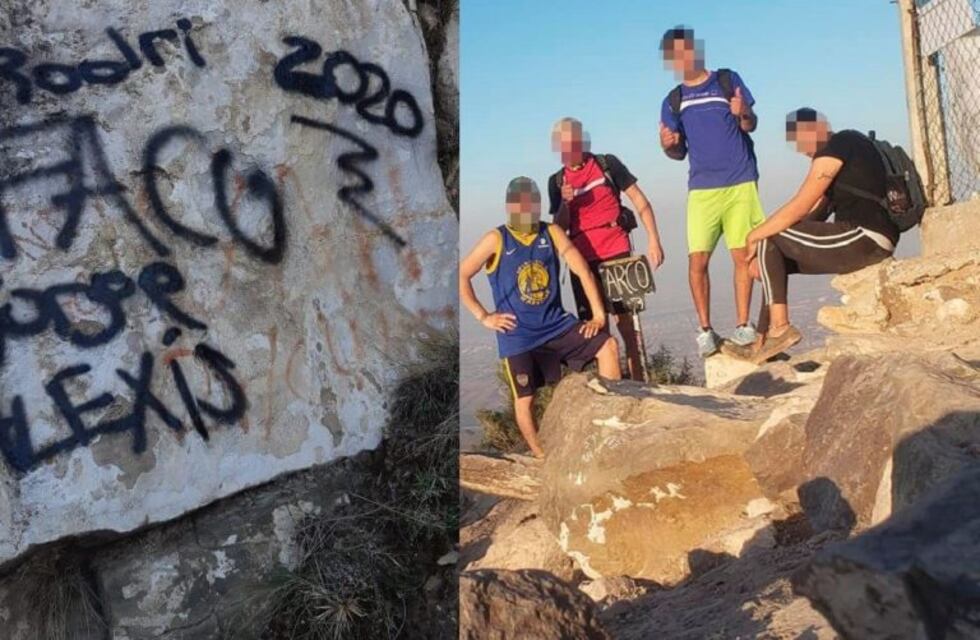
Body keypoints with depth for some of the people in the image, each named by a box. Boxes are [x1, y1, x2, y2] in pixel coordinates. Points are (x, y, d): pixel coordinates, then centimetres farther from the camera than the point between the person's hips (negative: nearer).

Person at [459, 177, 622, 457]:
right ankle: (540, 456, 18)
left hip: (556, 324, 3)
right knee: (525, 398, 0)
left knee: (608, 345, -11)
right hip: (518, 334, -3)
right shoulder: (497, 239, -7)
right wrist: (484, 316, -7)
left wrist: (598, 314, -9)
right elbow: (462, 276, -5)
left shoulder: (551, 233, 0)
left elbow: (582, 270, -3)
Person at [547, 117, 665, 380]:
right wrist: (564, 203, -11)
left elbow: (640, 201, 2)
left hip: (616, 253, -3)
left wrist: (653, 239, -7)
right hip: (582, 258, 3)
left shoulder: (607, 164, 1)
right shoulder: (557, 181, 10)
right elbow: (559, 228, 9)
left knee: (624, 319, -2)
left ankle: (637, 379, 2)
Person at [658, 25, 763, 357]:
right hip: (702, 188, 2)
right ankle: (705, 330, 3)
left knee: (742, 254, -1)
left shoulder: (728, 80, 5)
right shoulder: (672, 101, 11)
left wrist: (744, 113, -20)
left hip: (740, 183, -1)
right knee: (697, 259, -7)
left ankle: (742, 325, 8)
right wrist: (668, 145, -9)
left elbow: (752, 125, 3)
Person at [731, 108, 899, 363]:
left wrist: (754, 236, -5)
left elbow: (799, 208, -17)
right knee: (776, 258, 14)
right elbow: (817, 213, 16)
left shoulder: (834, 148, -10)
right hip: (868, 241, 10)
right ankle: (763, 341, 11)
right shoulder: (844, 148, 20)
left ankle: (780, 327, -9)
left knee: (767, 240, -7)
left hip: (864, 238, -10)